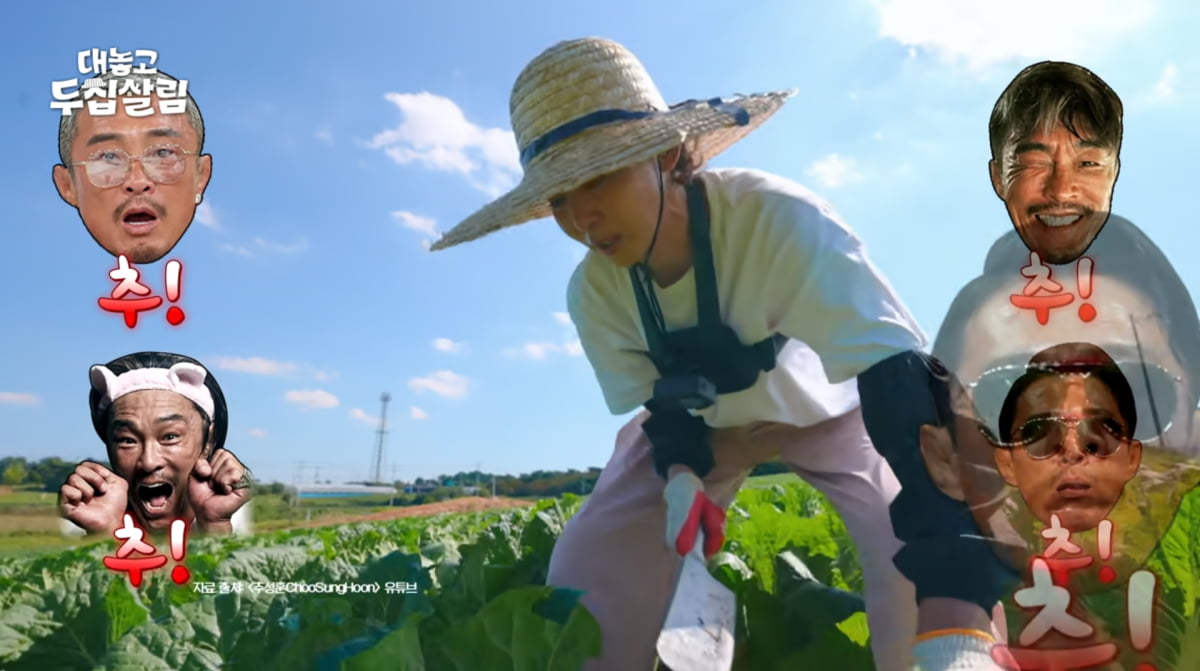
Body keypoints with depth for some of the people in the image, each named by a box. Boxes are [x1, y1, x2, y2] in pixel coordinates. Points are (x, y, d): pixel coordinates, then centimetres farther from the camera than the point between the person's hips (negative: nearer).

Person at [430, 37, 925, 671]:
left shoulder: (777, 219, -37)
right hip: (697, 423, 3)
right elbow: (656, 411, -8)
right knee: (586, 572, -9)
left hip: (823, 404, -2)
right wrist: (684, 478, -27)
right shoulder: (594, 292, -22)